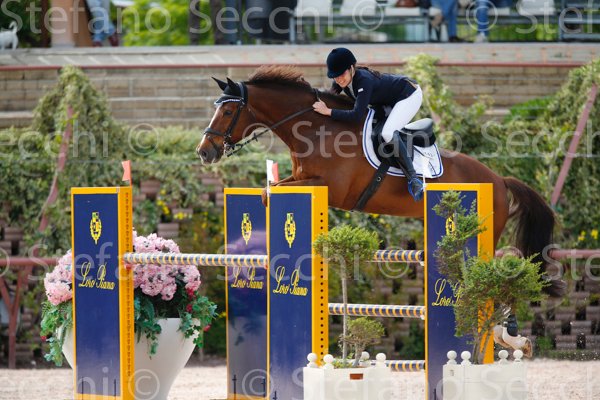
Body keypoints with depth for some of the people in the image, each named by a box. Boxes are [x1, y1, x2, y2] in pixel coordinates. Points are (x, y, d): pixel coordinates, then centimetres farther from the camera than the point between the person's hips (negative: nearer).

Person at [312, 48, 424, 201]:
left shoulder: (364, 81, -36)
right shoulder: (341, 81, -12)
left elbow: (356, 115, -42)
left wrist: (328, 111, -40)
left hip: (409, 95, -10)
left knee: (388, 133, -29)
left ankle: (413, 180, -27)